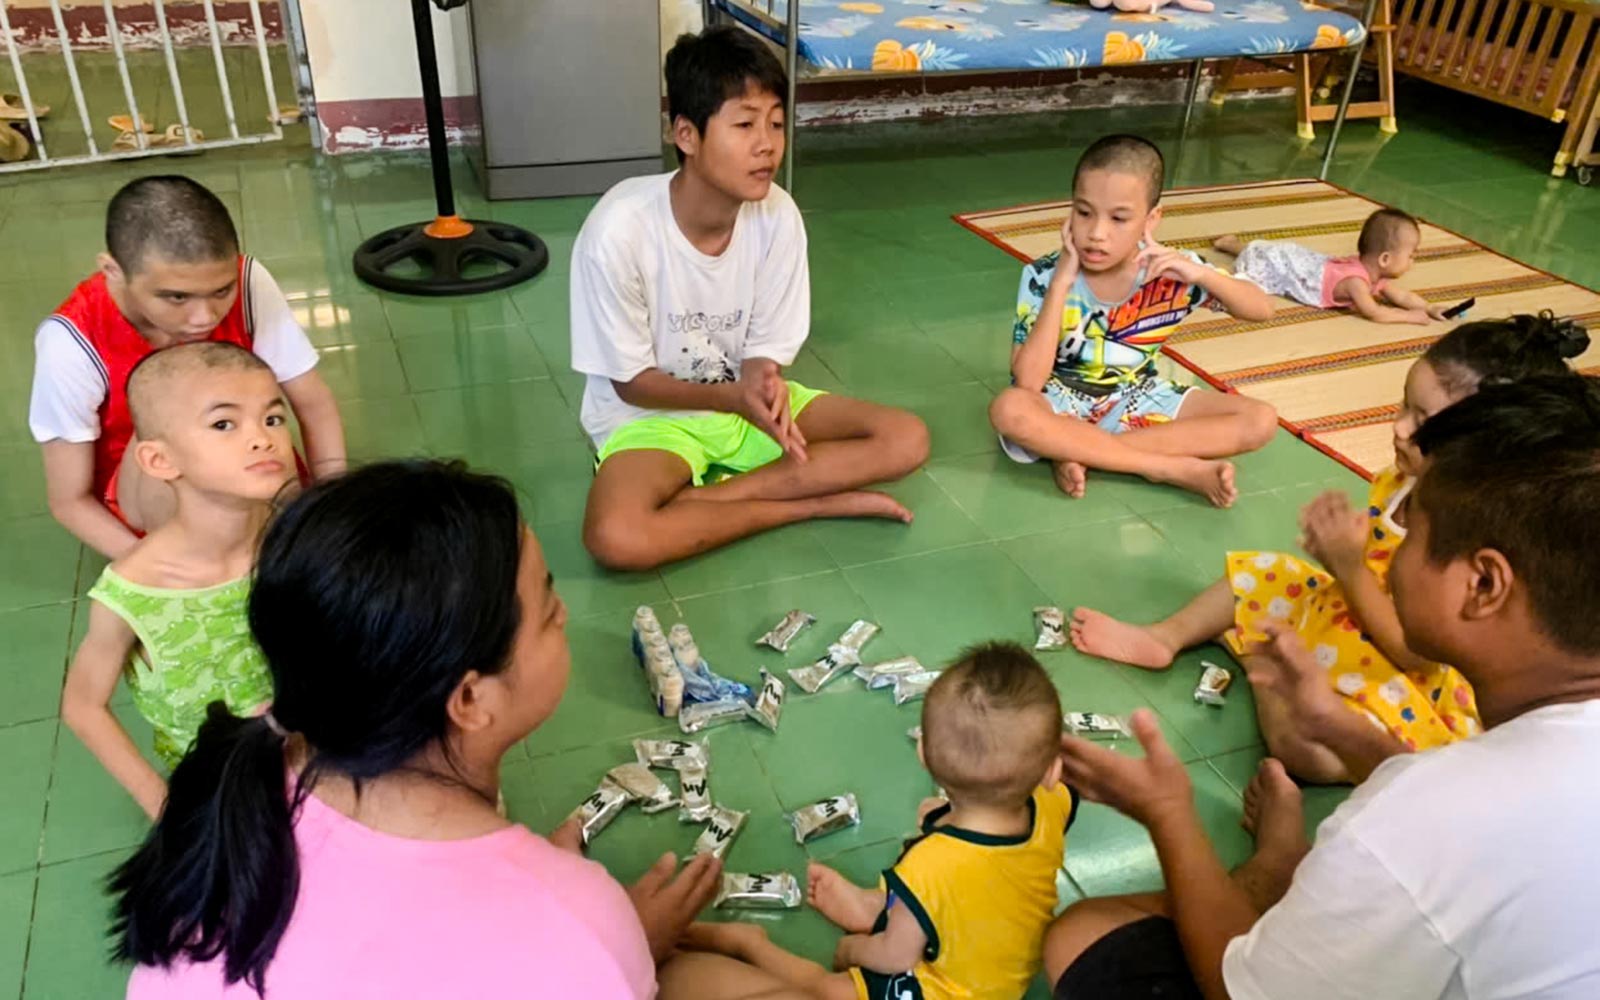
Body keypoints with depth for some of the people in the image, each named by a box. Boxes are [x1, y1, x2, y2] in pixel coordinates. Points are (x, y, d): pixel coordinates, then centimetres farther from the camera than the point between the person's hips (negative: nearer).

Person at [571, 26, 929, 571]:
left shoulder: (778, 215, -14)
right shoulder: (619, 229, -25)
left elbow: (765, 351, -4)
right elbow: (630, 381, -15)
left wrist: (764, 387, -29)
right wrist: (735, 398, -30)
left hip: (747, 399, 4)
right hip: (651, 413, -4)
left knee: (906, 439, -12)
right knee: (617, 538, -35)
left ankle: (705, 497, -17)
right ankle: (818, 501, -17)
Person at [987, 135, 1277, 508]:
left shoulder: (1169, 271, -13)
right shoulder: (1044, 276, -19)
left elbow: (1263, 309, -6)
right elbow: (1027, 382, -27)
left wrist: (1203, 275, -25)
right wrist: (1061, 285, -31)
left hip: (1140, 401, 3)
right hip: (1064, 405, -3)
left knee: (1260, 421, -15)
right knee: (1009, 409, -38)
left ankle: (1078, 451, -21)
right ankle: (1175, 468, -26)